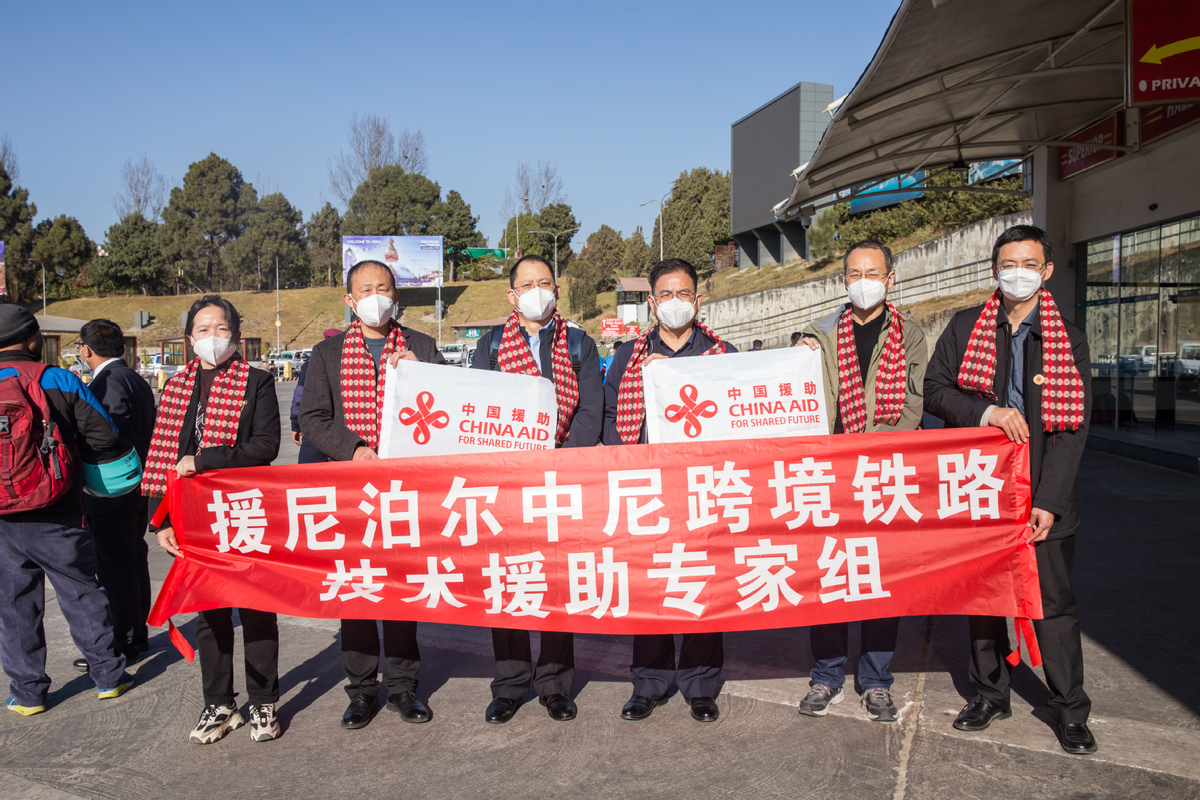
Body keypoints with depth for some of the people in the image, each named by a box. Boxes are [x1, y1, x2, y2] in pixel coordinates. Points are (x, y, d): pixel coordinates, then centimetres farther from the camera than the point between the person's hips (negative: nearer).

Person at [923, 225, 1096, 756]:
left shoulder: (1069, 341, 3)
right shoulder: (965, 328, 5)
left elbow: (1073, 426, -2)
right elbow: (935, 392, 1)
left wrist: (1048, 503, -10)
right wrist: (987, 411, -18)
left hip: (1042, 497, -1)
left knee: (1053, 602, 4)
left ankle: (1070, 710, 20)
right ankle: (991, 693, 28)